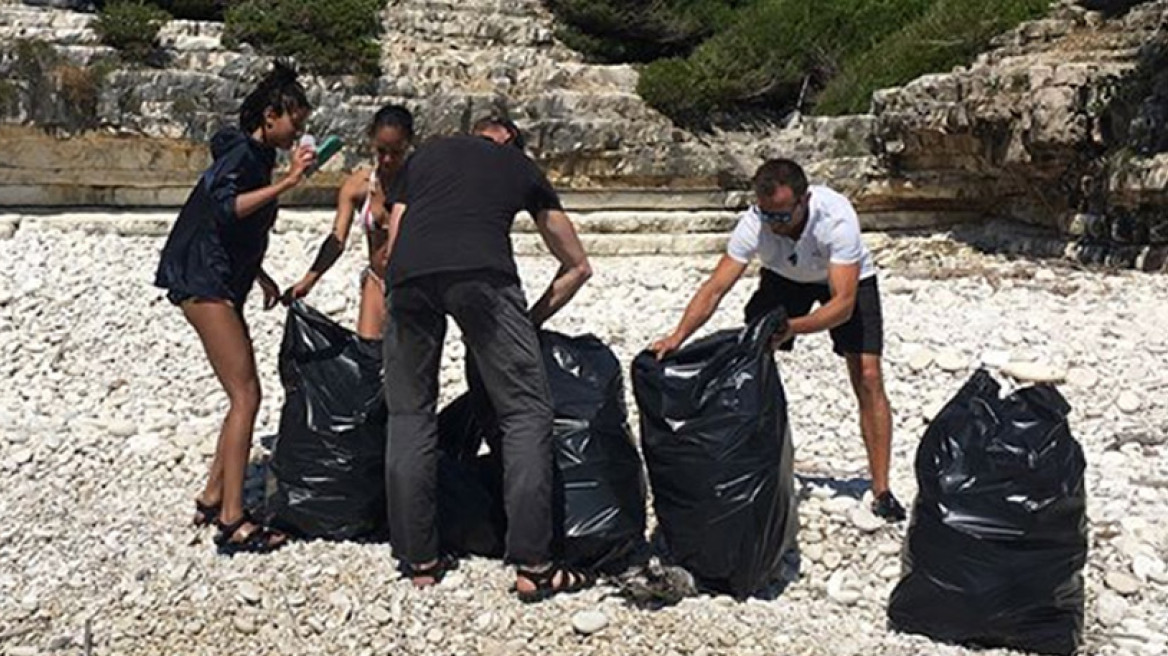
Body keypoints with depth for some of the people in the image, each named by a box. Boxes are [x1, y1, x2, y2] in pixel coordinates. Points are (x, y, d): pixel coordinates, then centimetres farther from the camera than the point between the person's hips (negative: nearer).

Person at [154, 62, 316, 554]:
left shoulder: (257, 157, 17)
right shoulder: (242, 153, -11)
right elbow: (225, 208, -30)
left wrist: (261, 277, 24)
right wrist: (289, 181, -30)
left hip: (222, 284, 10)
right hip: (203, 283, -10)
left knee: (243, 396, 11)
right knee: (246, 396, -13)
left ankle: (212, 499, 18)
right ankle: (232, 523, -12)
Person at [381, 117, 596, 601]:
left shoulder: (423, 157, 35)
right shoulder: (522, 167, 32)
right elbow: (578, 266, 36)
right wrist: (530, 321, 43)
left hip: (408, 274, 3)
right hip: (481, 271, -2)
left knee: (409, 414, 16)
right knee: (526, 413, 6)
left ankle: (419, 560, 19)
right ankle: (532, 567, 3)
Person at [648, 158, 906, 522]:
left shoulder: (837, 218, -40)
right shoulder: (754, 223, -31)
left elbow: (843, 304, -40)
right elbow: (715, 287, -31)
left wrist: (791, 327, -53)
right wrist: (678, 337, -44)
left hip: (848, 280, -3)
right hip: (785, 277, 3)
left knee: (868, 378, -13)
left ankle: (881, 491, -2)